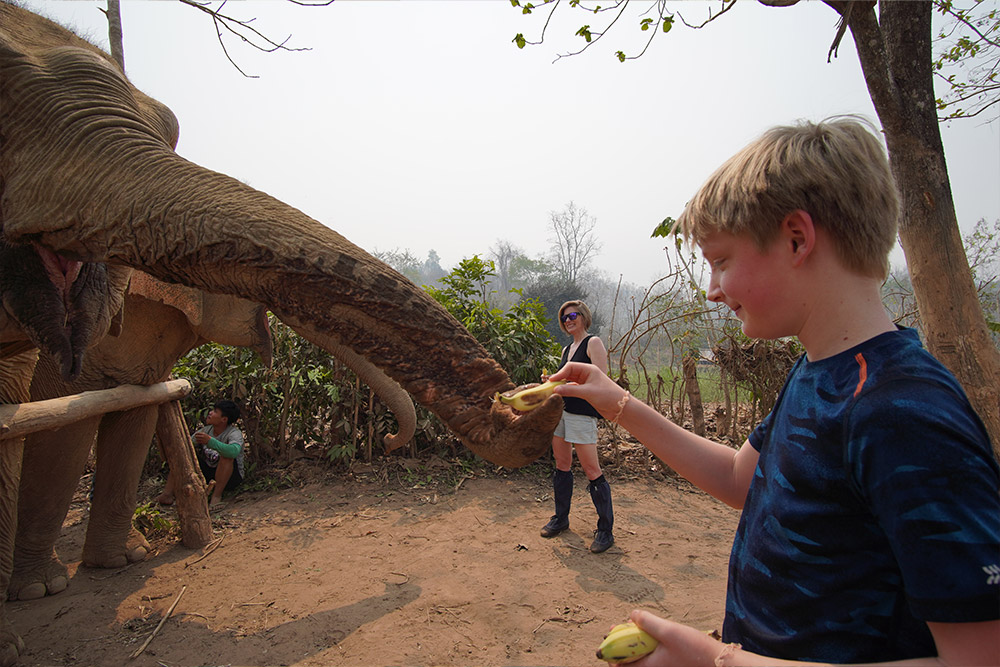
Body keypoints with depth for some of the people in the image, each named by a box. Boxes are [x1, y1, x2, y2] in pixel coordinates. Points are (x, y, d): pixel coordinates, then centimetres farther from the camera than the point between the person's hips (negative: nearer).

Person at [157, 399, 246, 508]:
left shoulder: (234, 433, -19)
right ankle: (168, 493, -13)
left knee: (227, 455, -35)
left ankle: (217, 495, -24)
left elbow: (234, 451, -41)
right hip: (207, 474, 6)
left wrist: (210, 441, -47)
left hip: (229, 478, -6)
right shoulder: (206, 430, 2)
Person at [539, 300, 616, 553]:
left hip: (583, 414, -8)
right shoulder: (567, 349, 18)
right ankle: (560, 519, 26)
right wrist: (552, 382, 6)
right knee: (562, 466, 12)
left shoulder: (593, 343, -5)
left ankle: (605, 530, 6)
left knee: (592, 471, -5)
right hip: (560, 410, 8)